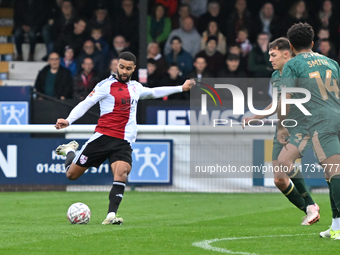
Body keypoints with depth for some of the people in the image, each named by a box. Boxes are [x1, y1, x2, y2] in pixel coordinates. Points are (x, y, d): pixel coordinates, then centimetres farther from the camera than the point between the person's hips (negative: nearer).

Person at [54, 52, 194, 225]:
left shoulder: (135, 87, 16)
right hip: (103, 137, -3)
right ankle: (70, 150, 37)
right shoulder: (106, 85, -3)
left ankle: (111, 215, -29)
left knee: (122, 172, -26)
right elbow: (86, 104, -8)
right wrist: (68, 121, -23)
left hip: (123, 143, 3)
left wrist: (180, 88, 41)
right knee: (72, 174, 3)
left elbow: (153, 92, 37)